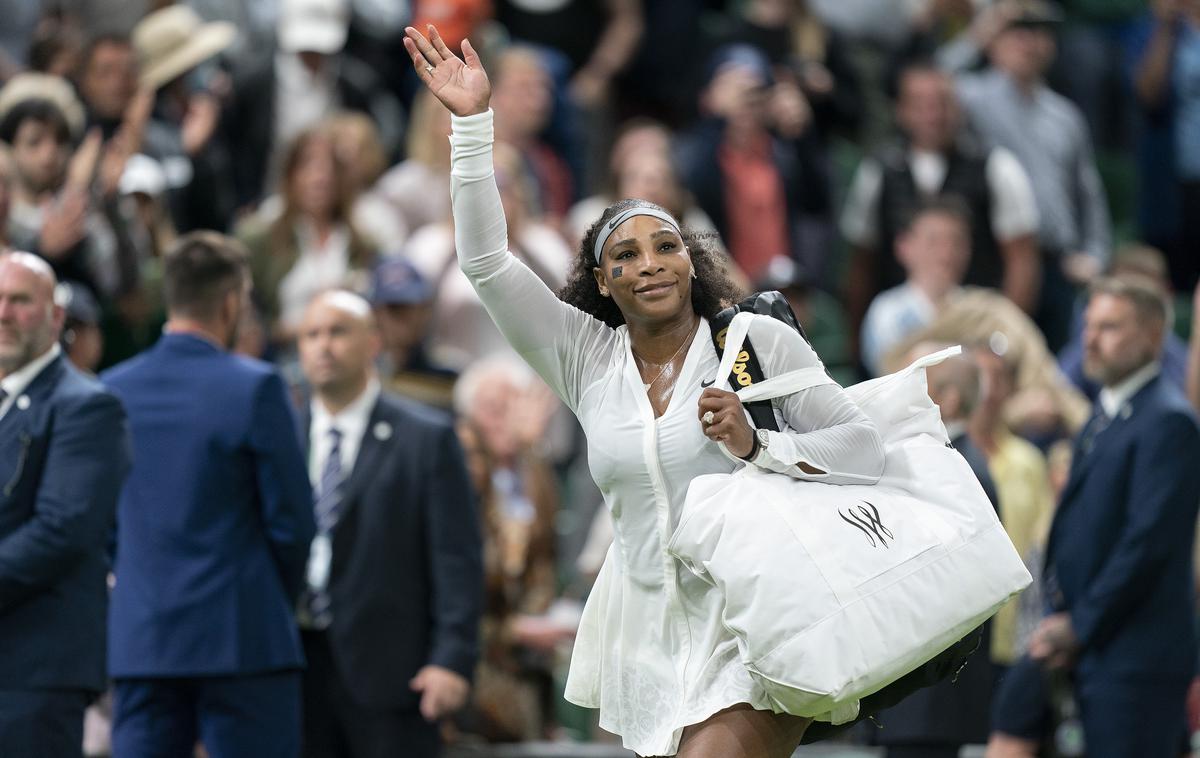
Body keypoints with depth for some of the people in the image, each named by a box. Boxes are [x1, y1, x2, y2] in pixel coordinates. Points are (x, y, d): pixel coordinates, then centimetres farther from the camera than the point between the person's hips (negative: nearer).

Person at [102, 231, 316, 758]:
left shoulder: (112, 390, 6)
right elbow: (291, 519, -6)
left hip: (138, 641, 4)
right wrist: (279, 605, 10)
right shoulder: (255, 388, -8)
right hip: (242, 637, -4)